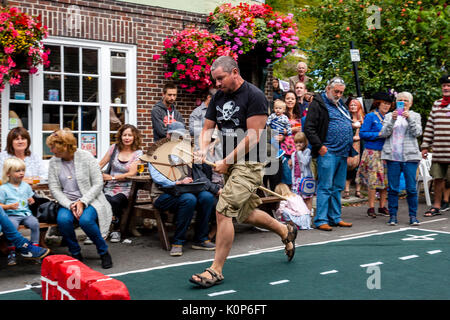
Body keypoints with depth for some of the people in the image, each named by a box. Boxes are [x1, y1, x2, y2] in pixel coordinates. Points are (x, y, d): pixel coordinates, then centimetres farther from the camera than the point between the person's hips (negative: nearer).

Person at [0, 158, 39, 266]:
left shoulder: (26, 186, 15)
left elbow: (31, 198, 26)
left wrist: (31, 201, 3)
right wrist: (9, 206, -16)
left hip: (26, 213, 3)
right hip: (11, 215, -3)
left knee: (35, 223, -26)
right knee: (12, 225, -34)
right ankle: (11, 252, -23)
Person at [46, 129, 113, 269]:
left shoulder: (86, 157, -7)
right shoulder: (53, 162, 3)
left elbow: (98, 184, -7)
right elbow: (54, 189, 0)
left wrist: (82, 202, -18)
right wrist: (70, 205, -15)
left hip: (89, 200, -3)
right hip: (67, 202, 3)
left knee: (86, 220, -34)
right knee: (63, 219, -30)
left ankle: (104, 252, -8)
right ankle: (75, 254, -7)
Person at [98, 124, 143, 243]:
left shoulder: (138, 153, 6)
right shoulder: (115, 148, 14)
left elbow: (131, 173, -5)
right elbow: (101, 164, 16)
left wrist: (112, 177, -11)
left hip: (125, 190, -2)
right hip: (109, 188, 2)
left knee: (115, 201, -36)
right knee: (105, 200, -35)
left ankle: (116, 230, -12)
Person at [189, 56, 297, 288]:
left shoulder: (254, 96, -12)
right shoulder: (218, 97, 11)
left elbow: (253, 136, -17)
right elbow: (207, 128, 14)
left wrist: (226, 161, -17)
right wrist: (203, 149, -8)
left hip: (249, 163, -8)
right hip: (230, 163, 9)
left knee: (223, 211, -15)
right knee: (246, 214, 18)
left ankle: (216, 270, -6)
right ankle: (286, 231, 42)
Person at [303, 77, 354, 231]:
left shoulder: (341, 105, 20)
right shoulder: (318, 104, -4)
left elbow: (348, 126, 30)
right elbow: (309, 128, -12)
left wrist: (349, 148, 19)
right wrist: (319, 146, -17)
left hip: (342, 153, 8)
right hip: (328, 153, -8)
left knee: (337, 187, 12)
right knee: (325, 187, -7)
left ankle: (335, 218, 20)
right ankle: (321, 220, -3)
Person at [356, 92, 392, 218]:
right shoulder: (370, 116, -2)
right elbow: (362, 133, -7)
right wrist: (378, 134, -14)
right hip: (373, 152, -5)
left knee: (386, 179, 5)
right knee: (373, 179, -6)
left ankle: (382, 206, 15)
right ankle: (371, 207, 3)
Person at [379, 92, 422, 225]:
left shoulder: (415, 116, 13)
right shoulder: (389, 116, 13)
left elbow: (418, 133, -2)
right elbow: (384, 134, 1)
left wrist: (409, 118, -13)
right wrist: (392, 119, -11)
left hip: (410, 156, 0)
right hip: (393, 156, 1)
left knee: (411, 188, -2)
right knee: (393, 188, 1)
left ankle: (413, 216, 8)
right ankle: (393, 215, 9)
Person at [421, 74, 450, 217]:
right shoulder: (436, 104, 14)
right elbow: (430, 126, 15)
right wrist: (425, 146, 13)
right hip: (438, 151, 4)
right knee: (438, 178, 9)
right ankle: (436, 206, 19)